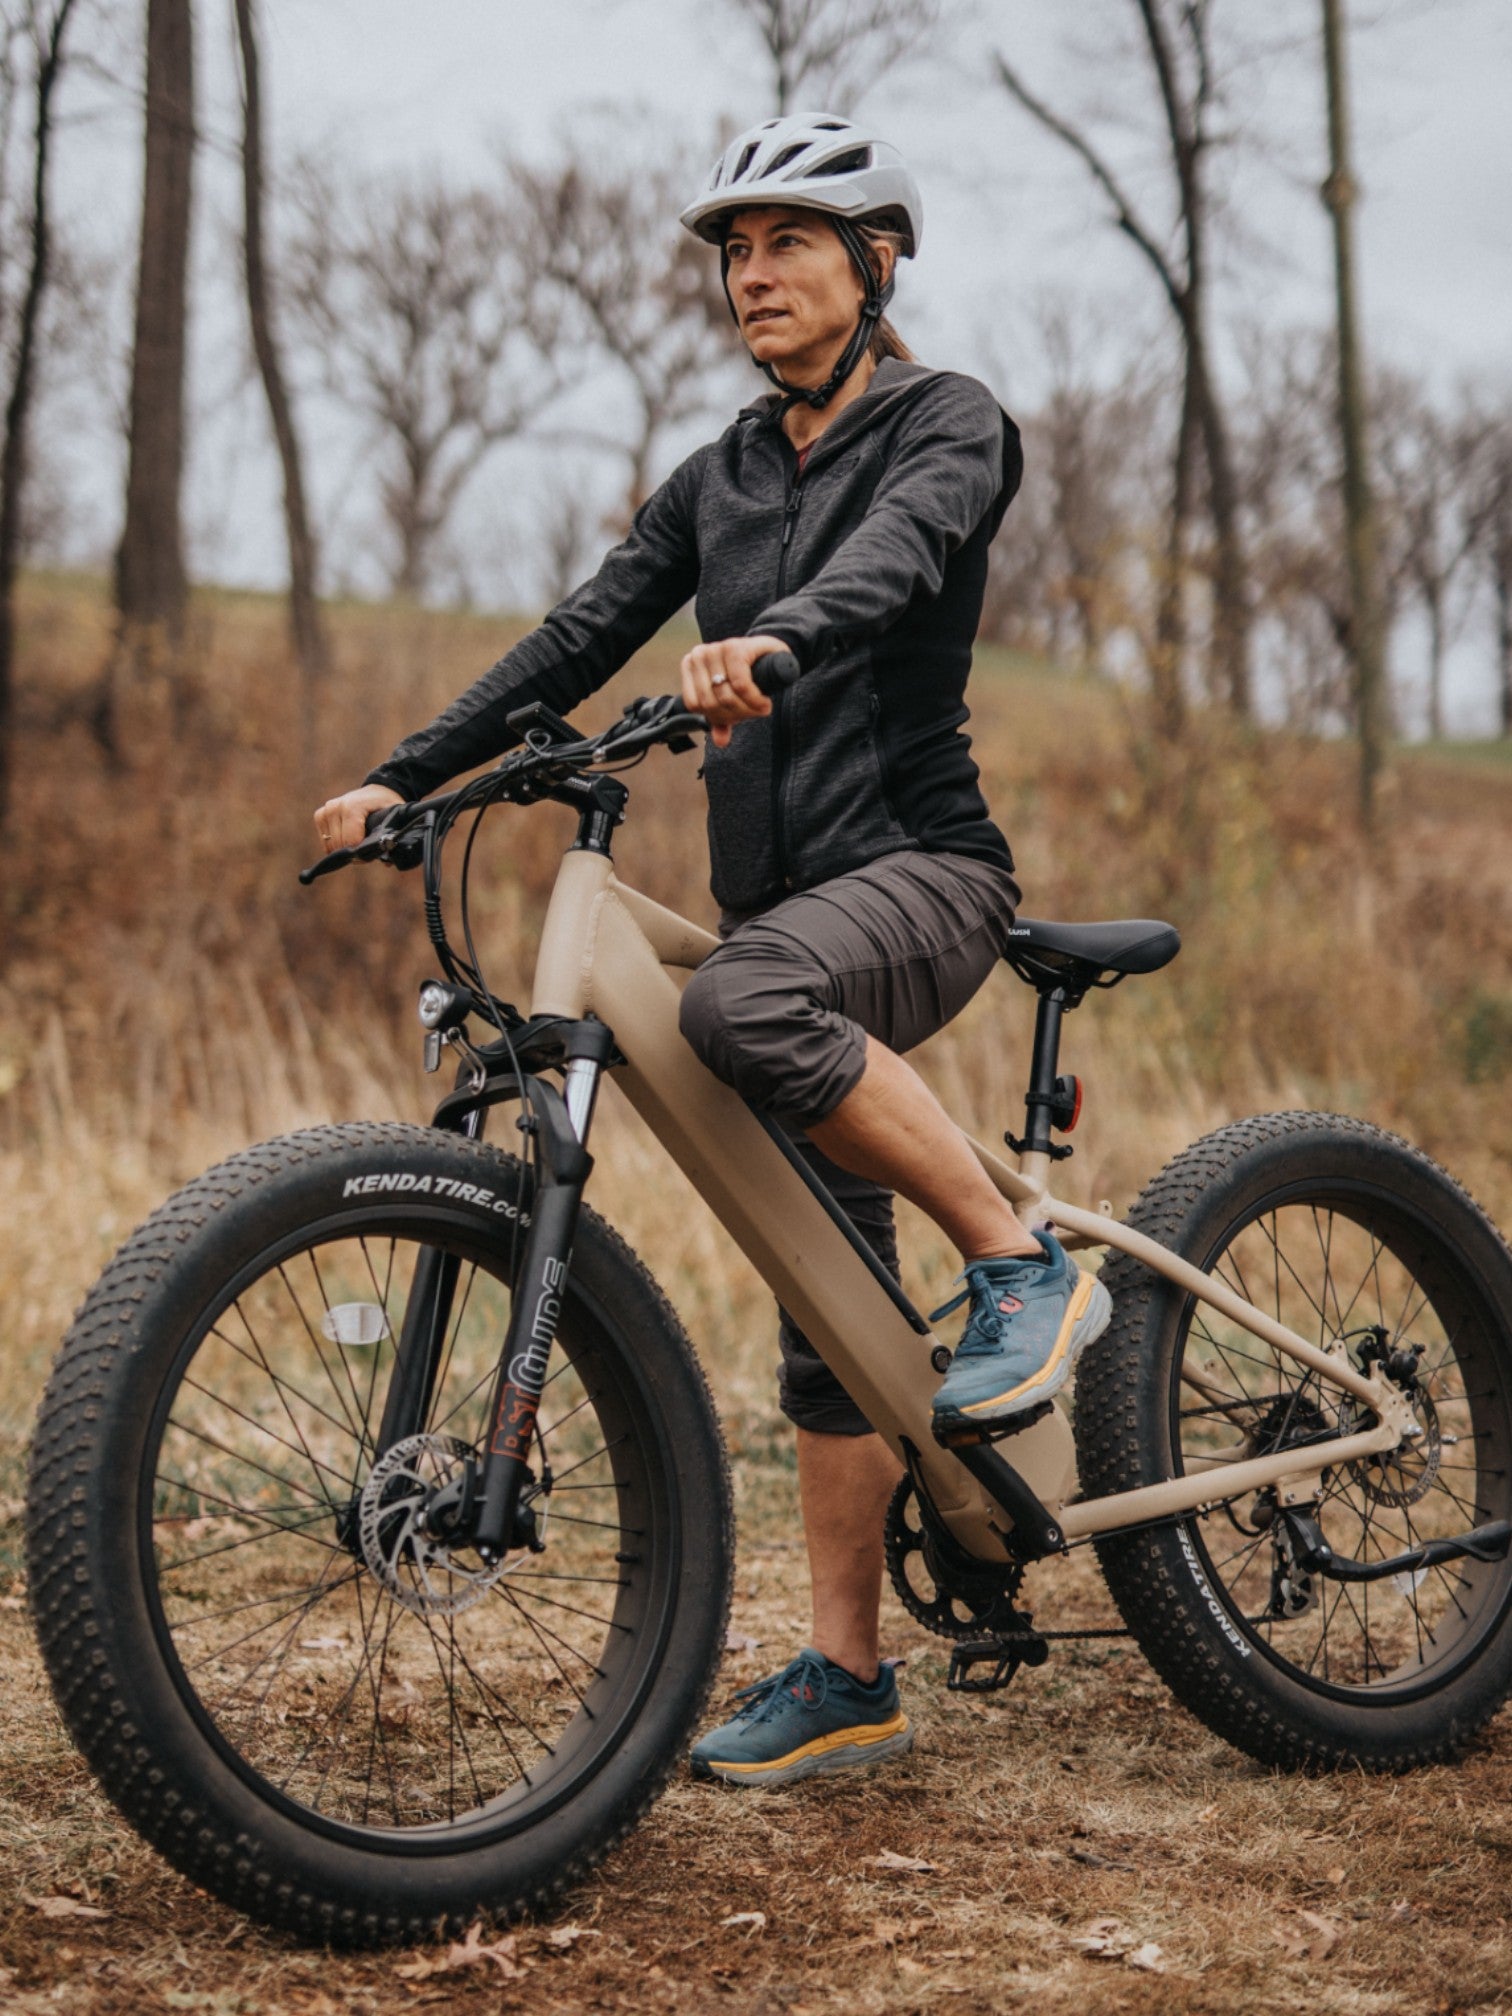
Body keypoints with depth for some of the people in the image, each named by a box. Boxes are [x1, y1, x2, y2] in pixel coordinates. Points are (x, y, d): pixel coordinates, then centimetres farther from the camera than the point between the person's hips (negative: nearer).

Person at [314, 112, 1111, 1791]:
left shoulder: (946, 425, -2)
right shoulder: (718, 480, 16)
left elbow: (896, 551, -24)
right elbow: (578, 641, 11)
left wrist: (772, 637, -45)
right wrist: (399, 777, 1)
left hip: (921, 869, -6)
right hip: (780, 899, 6)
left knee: (744, 1001, -39)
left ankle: (1021, 1266, -23)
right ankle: (846, 1680, 11)